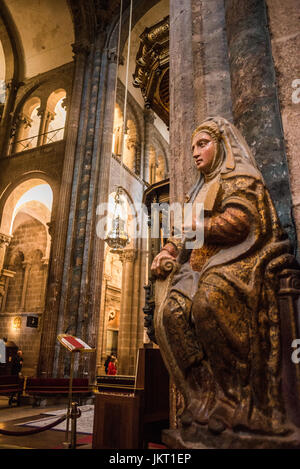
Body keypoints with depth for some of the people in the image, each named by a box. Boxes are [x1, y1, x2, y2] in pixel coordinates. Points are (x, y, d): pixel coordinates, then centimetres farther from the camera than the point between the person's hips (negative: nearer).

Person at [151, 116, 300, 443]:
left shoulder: (239, 177, 6)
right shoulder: (200, 191, 29)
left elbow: (238, 223, -13)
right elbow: (185, 235, 23)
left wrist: (196, 226, -2)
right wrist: (166, 252, 3)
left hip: (237, 261, -7)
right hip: (203, 267, 7)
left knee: (209, 298, -37)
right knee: (168, 313, -19)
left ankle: (238, 398, -22)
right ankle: (204, 398, -16)